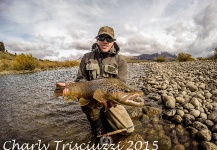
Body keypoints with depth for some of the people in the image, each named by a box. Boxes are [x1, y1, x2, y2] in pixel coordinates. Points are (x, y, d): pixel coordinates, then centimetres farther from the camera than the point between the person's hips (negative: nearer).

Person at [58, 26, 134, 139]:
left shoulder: (120, 60, -7)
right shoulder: (87, 57, -1)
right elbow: (81, 80, -1)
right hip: (90, 98, 0)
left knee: (128, 129, -4)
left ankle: (103, 115, 24)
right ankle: (97, 127, -5)